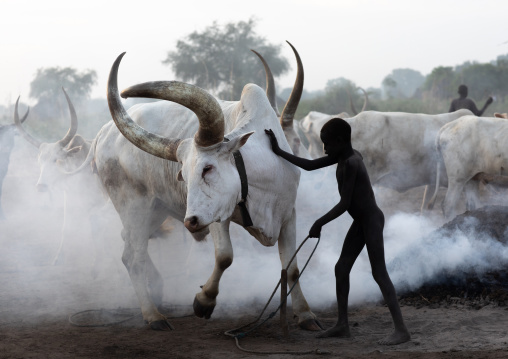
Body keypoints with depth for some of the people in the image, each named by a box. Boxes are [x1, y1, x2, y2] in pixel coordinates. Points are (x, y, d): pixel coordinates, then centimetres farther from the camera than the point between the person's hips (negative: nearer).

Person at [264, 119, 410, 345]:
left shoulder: (351, 163, -22)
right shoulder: (343, 157, 6)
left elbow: (344, 203, -24)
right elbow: (309, 165, 16)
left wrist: (320, 223, -16)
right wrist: (279, 152, 16)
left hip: (371, 220, -10)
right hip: (360, 221, 10)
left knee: (379, 273, -12)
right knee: (341, 269, 10)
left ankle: (401, 329, -14)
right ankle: (342, 325, 14)